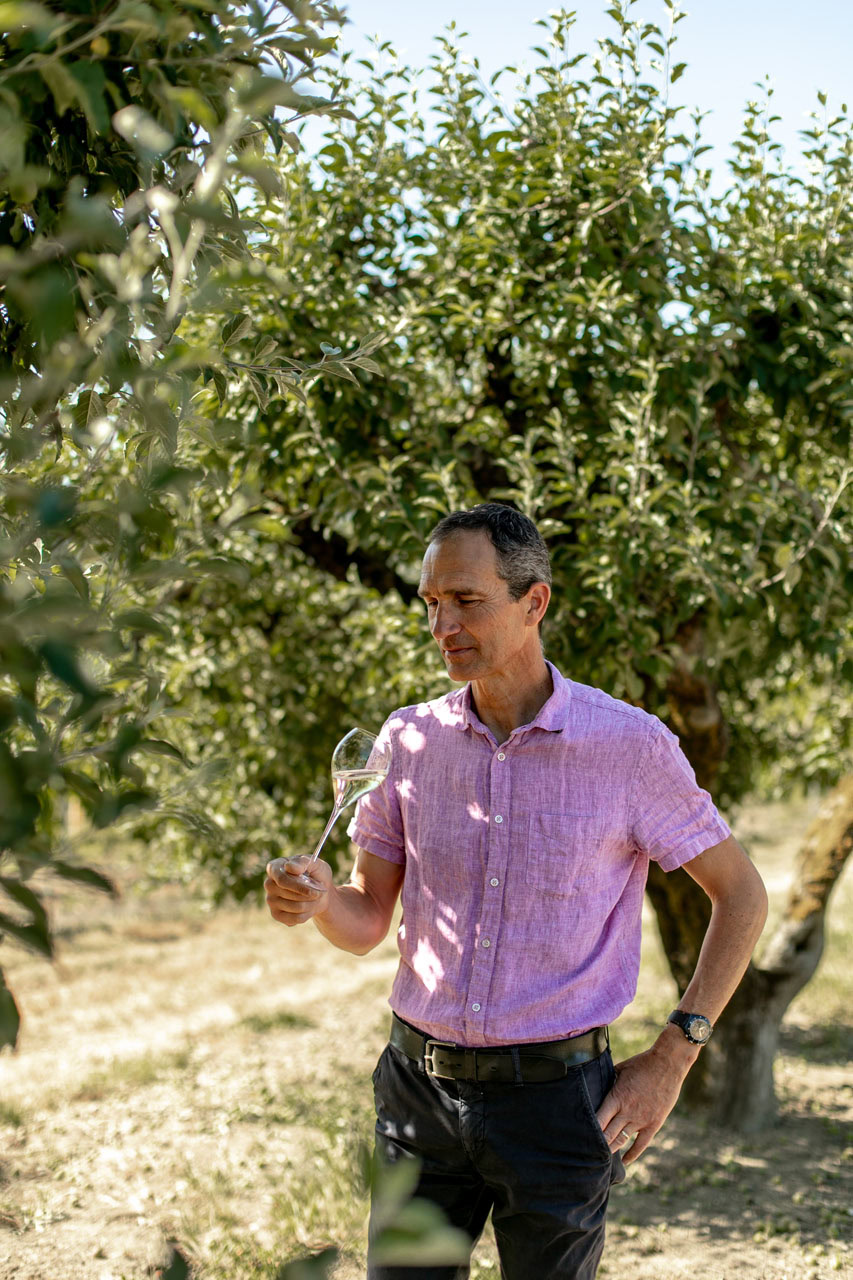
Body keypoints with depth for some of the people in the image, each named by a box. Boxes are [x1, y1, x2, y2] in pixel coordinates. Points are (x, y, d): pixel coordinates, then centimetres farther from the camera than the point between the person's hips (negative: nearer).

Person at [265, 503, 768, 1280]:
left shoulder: (630, 746, -10)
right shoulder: (409, 741, 0)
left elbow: (741, 895, 1)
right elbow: (367, 924, 7)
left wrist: (673, 1056, -6)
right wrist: (317, 898, -17)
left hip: (554, 1095, -3)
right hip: (421, 1088, 3)